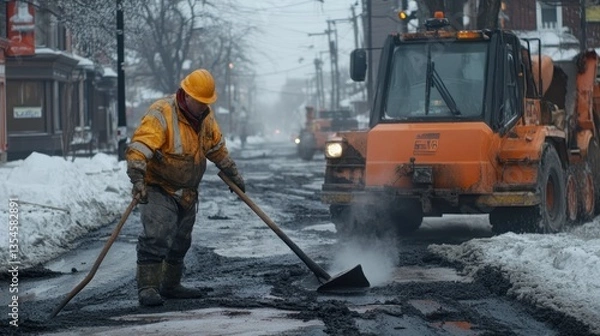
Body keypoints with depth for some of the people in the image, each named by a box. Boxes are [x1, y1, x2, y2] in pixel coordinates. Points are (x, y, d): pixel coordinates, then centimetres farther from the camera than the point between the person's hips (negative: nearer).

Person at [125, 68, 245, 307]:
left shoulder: (205, 116, 3)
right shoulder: (161, 114, -23)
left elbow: (217, 148, 19)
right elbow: (139, 148, -33)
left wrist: (233, 175, 26)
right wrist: (138, 180, -45)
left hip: (187, 193, 8)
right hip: (158, 189, -8)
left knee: (180, 241, 15)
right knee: (156, 237, -20)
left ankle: (170, 286, 28)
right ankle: (148, 288, -18)